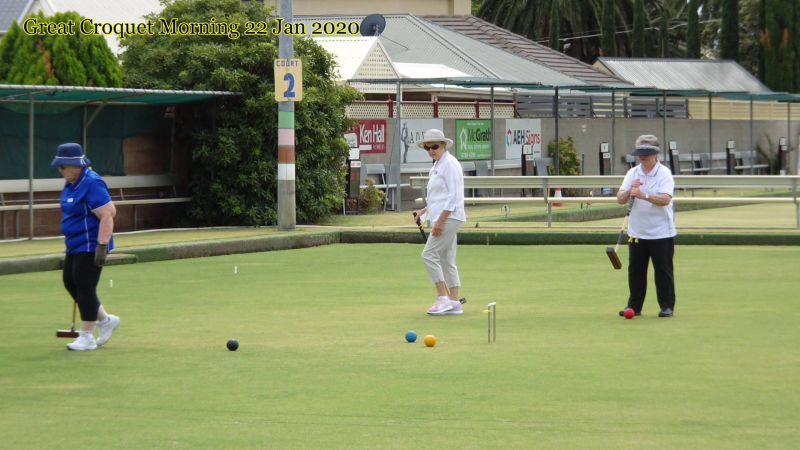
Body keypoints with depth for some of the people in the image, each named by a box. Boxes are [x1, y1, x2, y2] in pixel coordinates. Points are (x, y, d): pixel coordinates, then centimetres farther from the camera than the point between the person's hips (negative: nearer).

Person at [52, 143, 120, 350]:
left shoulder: (92, 184, -20)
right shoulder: (71, 184, 11)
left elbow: (107, 215, -24)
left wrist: (102, 245, -28)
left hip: (90, 246, -10)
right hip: (75, 245, 10)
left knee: (84, 288, -6)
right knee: (70, 282, 12)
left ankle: (87, 337, 4)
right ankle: (105, 320, 23)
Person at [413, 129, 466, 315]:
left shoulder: (449, 164, -12)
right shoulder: (437, 165, 18)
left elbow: (454, 196, -19)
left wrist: (440, 220, -22)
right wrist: (426, 210, 16)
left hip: (448, 217, -10)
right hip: (442, 218, 10)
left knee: (429, 254, -13)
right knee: (446, 260, 8)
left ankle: (443, 298, -12)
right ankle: (454, 303, 9)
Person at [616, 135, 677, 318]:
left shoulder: (664, 174, -7)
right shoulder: (632, 173, 7)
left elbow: (665, 199, -22)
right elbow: (620, 199, -1)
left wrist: (644, 195, -35)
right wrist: (630, 190, -21)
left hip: (661, 232, -4)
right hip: (637, 232, 4)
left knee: (663, 271, -1)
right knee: (635, 270, 5)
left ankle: (667, 306, 8)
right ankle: (634, 306, 13)